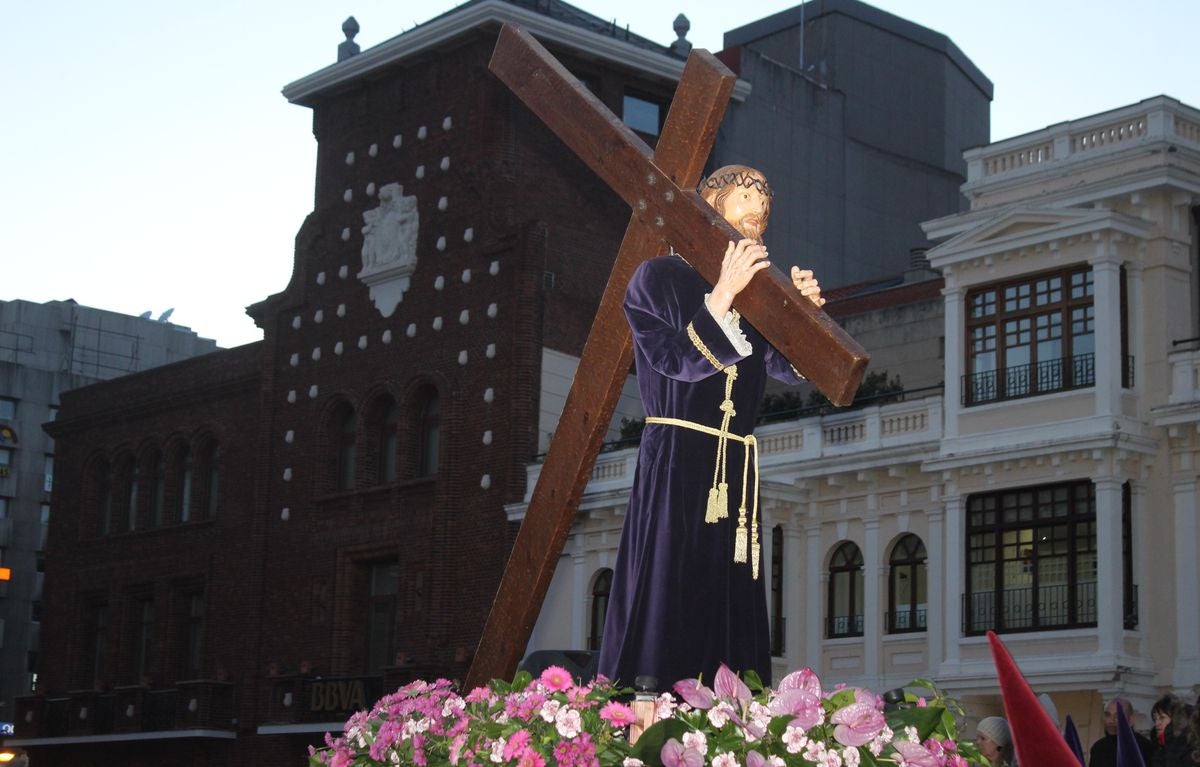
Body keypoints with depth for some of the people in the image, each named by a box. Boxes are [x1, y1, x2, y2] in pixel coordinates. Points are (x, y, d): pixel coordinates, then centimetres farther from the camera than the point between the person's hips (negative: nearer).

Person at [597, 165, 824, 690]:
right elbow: (677, 360, -10)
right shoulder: (661, 277, 3)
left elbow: (790, 367, 9)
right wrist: (723, 296, -16)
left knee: (732, 604, 1)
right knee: (669, 599, -11)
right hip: (675, 463, -6)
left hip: (737, 470, 6)